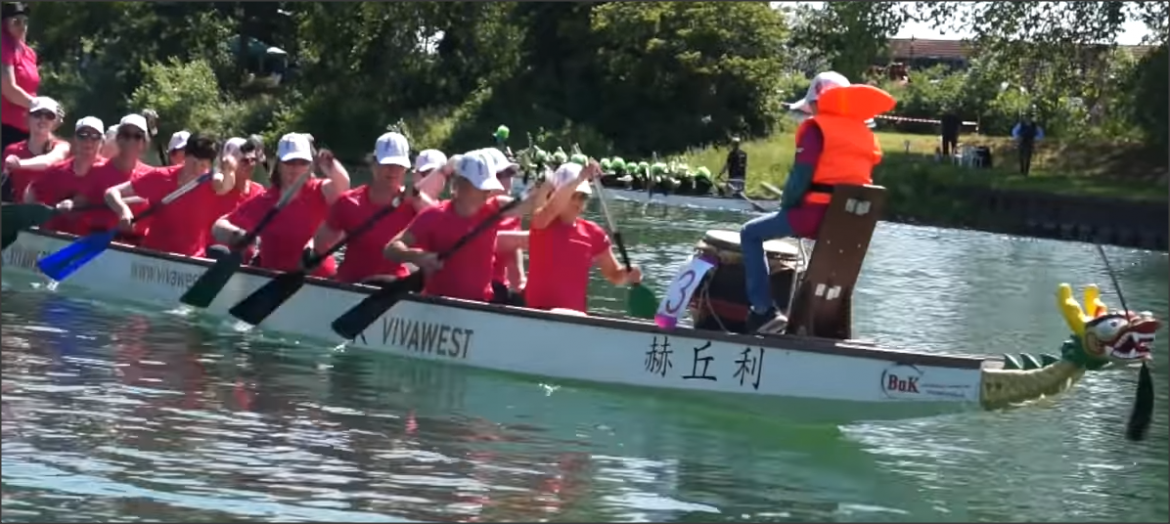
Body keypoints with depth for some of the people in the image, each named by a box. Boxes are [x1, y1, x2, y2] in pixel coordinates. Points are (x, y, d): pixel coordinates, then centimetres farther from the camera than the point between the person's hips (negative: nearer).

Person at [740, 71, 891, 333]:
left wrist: (786, 205, 6)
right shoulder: (865, 134, 17)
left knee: (751, 234, 9)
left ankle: (764, 310, -3)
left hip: (815, 213, -7)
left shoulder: (816, 128, -4)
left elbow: (801, 175, -11)